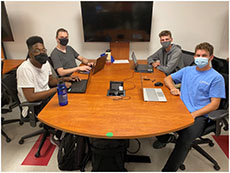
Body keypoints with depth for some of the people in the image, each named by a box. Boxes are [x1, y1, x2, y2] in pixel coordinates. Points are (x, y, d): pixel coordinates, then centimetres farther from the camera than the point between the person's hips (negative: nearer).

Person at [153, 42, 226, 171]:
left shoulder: (216, 77, 3)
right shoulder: (187, 70, 18)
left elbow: (214, 104, -2)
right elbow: (168, 78, 24)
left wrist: (193, 114, -16)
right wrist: (172, 88, 0)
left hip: (199, 116, -4)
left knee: (185, 139, -33)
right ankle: (163, 137, 8)